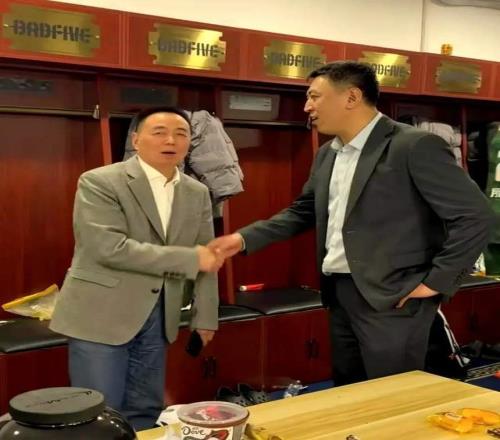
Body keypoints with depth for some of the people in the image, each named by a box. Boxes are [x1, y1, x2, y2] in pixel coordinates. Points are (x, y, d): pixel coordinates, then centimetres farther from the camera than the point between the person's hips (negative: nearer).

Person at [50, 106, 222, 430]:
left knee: (145, 412, 13)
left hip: (157, 318, 5)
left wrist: (204, 317, 7)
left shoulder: (198, 194, 8)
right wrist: (188, 258, -20)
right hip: (101, 315, -5)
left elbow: (206, 258, 12)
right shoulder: (99, 182, -10)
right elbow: (109, 247, -22)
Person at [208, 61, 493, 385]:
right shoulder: (327, 154, 12)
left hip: (391, 298, -8)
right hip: (340, 294, 8)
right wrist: (244, 239, 9)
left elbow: (475, 216, -15)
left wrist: (435, 282, -14)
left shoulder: (416, 146, -14)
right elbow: (303, 212, 21)